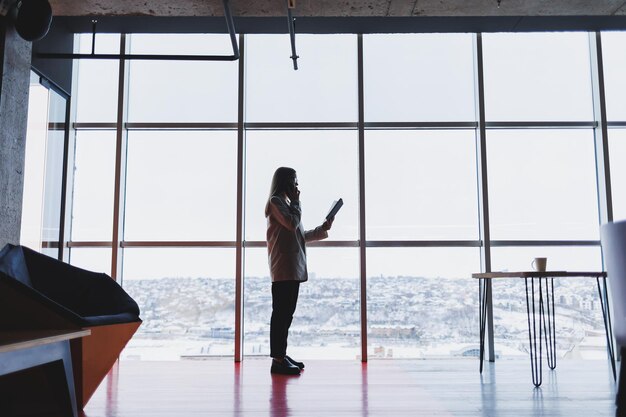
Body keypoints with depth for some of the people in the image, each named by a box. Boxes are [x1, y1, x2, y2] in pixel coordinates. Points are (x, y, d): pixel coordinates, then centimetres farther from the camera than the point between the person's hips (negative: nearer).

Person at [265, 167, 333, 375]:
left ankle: (281, 355, 16)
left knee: (286, 313, 10)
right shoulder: (275, 201, -4)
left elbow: (299, 235, 24)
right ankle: (277, 360, -7)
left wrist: (322, 229, 17)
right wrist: (296, 201, -2)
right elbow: (292, 223, -16)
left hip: (293, 267, 10)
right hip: (284, 267, -10)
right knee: (281, 313, -9)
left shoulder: (285, 203, 25)